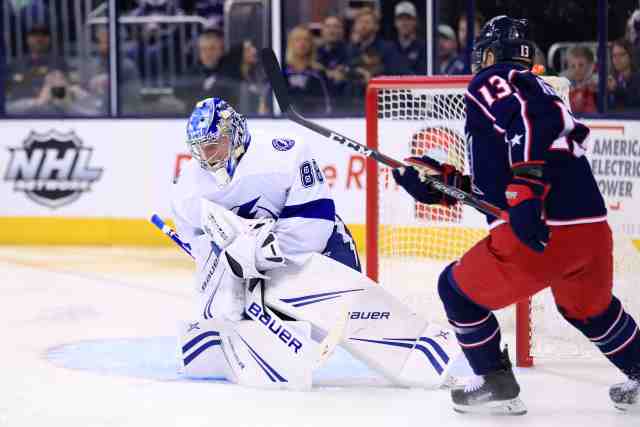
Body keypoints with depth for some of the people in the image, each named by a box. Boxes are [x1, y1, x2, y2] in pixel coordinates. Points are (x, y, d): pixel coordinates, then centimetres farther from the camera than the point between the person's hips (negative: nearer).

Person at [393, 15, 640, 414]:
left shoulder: (491, 82, 2)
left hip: (537, 236, -8)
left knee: (458, 290, 14)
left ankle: (496, 385, 14)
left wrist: (525, 190, -29)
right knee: (592, 309, 35)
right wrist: (444, 182, 29)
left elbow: (530, 118, -21)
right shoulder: (538, 89, 27)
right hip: (593, 229, 8)